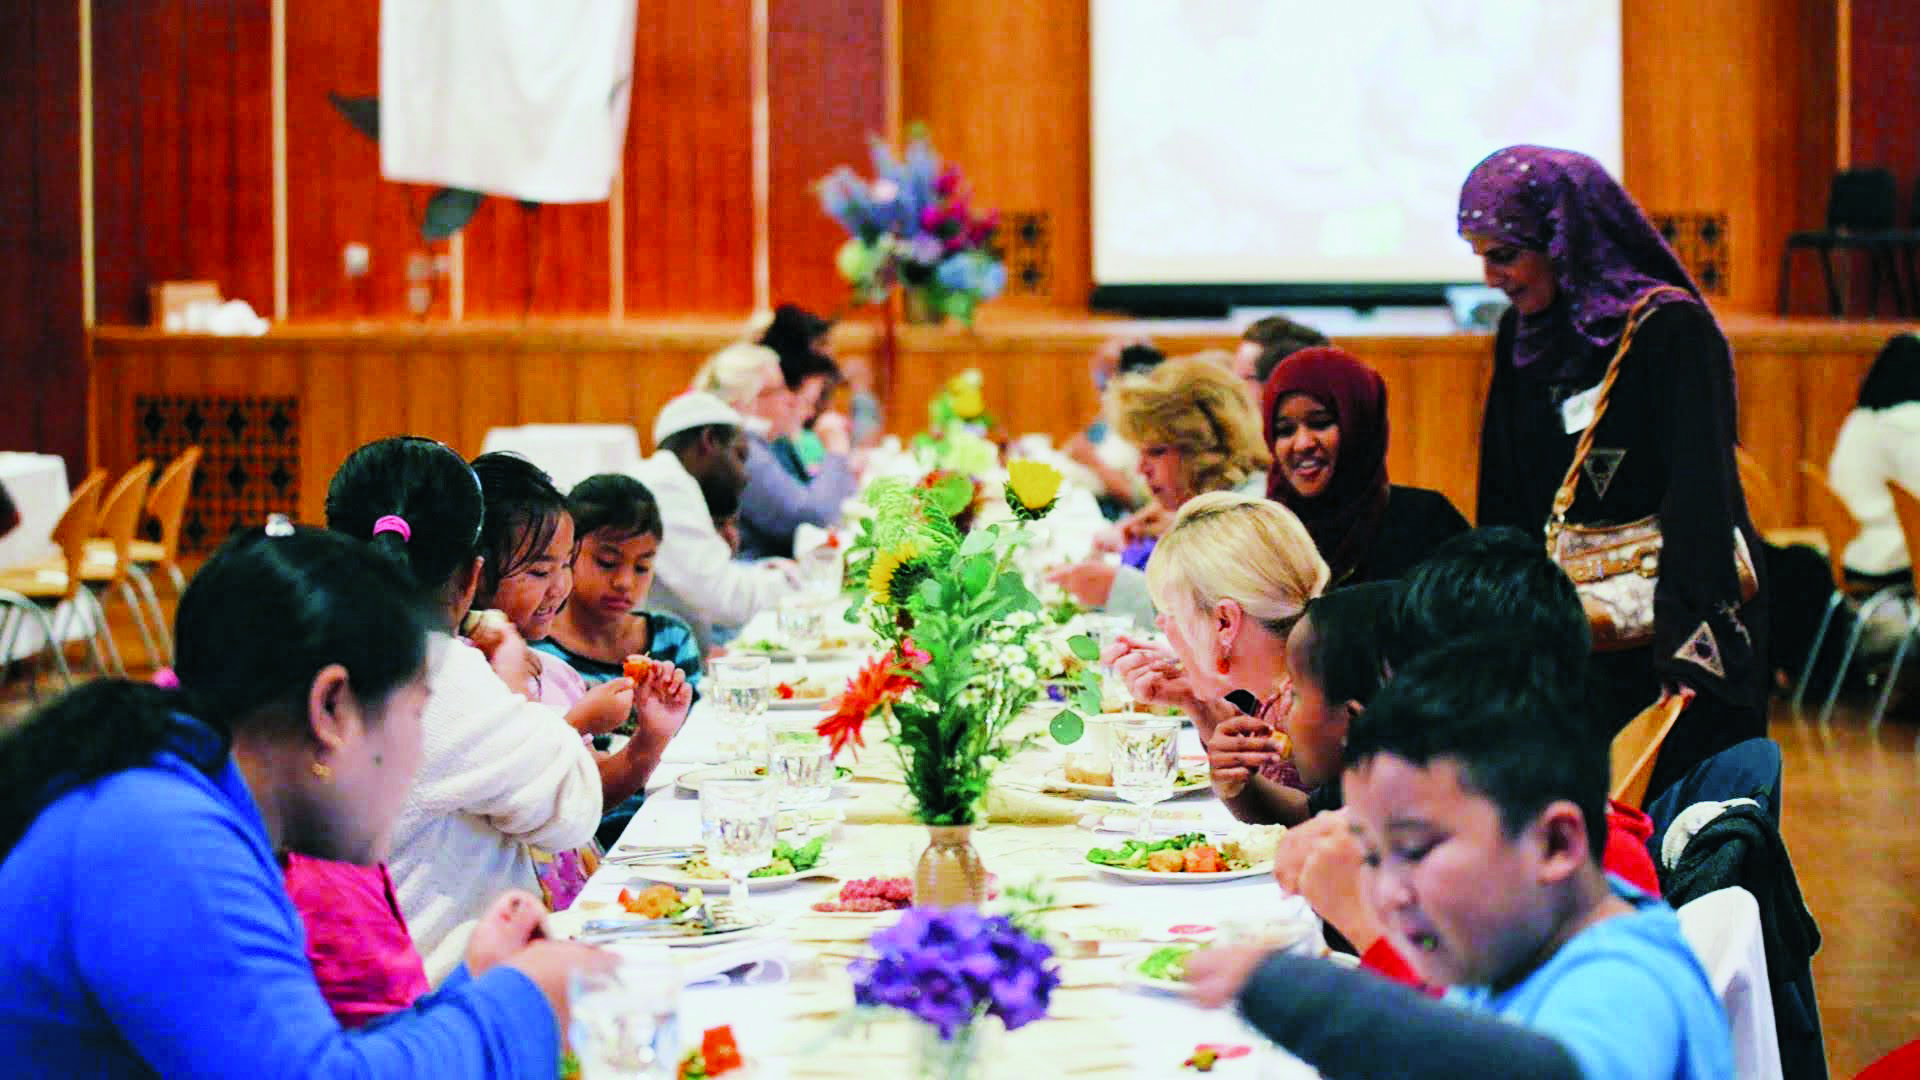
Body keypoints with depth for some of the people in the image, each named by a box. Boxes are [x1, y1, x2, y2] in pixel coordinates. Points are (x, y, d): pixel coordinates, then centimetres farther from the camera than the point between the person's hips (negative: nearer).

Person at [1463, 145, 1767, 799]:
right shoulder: (1520, 336, 8)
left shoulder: (1671, 327, -13)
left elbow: (1699, 491, -20)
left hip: (1672, 616, -6)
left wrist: (1687, 640, -27)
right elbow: (1504, 503, 14)